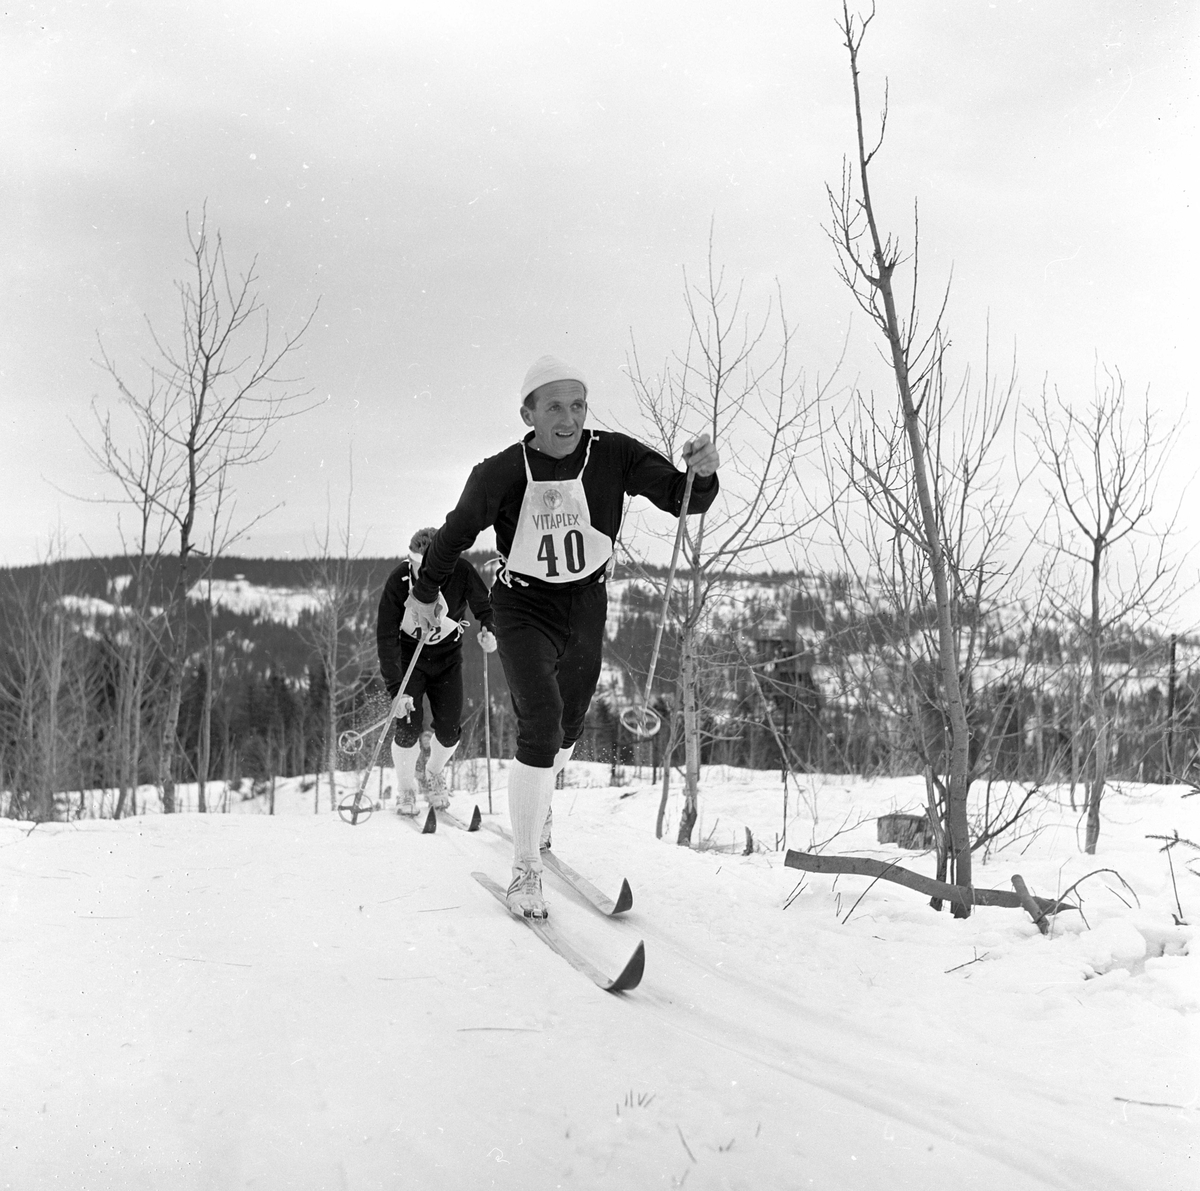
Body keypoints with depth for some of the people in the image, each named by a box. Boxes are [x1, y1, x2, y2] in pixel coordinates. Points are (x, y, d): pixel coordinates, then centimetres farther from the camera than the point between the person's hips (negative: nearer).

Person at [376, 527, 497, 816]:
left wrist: (489, 630, -31)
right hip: (408, 655, -2)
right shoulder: (398, 580, -24)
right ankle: (405, 790, 11)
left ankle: (434, 774, 29)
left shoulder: (460, 572, -22)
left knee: (450, 730, -5)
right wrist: (396, 687, -30)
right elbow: (386, 636, -23)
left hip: (447, 655, 2)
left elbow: (484, 605, -7)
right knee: (409, 725, -15)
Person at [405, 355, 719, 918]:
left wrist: (700, 473, -38)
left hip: (587, 606, 3)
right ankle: (525, 868, -10)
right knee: (540, 721, -20)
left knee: (569, 725, 19)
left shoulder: (614, 456, -16)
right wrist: (423, 594, 8)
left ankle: (538, 798, 53)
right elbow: (456, 533, -4)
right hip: (524, 607, -3)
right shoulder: (501, 474, -19)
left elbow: (680, 498, -15)